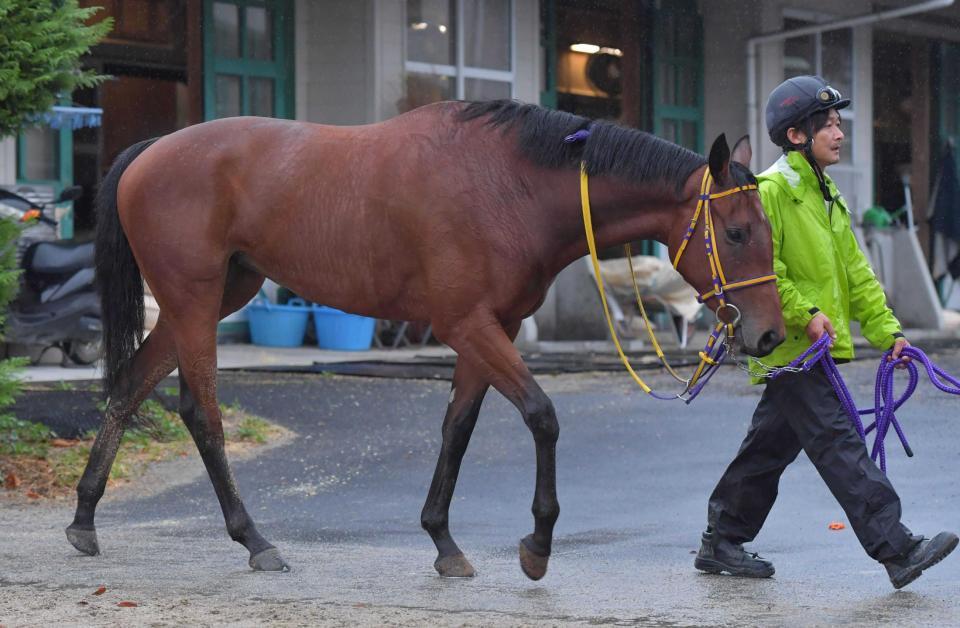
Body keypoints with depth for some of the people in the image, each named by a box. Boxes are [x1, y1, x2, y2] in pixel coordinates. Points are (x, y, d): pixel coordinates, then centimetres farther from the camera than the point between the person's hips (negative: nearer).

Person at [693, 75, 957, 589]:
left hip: (815, 347, 10)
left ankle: (721, 545, 24)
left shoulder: (826, 196, 19)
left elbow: (854, 271, 20)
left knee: (771, 446, 14)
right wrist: (803, 314, -21)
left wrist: (885, 329, 12)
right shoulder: (770, 191, -11)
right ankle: (897, 550, -18)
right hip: (789, 348, -10)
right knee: (839, 445, -13)